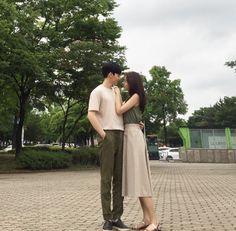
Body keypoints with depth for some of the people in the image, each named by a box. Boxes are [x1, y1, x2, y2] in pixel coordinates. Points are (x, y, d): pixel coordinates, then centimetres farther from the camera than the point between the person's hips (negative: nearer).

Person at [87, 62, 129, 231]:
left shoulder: (116, 92, 23)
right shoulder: (98, 91, 1)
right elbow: (91, 115, -11)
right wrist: (103, 134, -17)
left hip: (121, 136, 7)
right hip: (108, 136, -7)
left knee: (119, 178, 5)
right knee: (107, 178, -4)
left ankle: (117, 217, 11)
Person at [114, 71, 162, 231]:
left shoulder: (136, 96, -5)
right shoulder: (132, 98, 22)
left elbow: (119, 111, -12)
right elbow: (122, 112, 16)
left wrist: (117, 94, 1)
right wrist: (119, 95, 17)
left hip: (134, 136, -10)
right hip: (129, 136, 10)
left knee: (140, 177, -13)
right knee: (136, 178, 5)